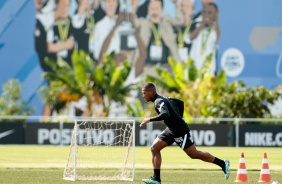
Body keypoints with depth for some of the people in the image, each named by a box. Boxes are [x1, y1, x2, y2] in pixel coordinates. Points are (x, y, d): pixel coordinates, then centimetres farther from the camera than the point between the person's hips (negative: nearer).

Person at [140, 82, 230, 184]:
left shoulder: (159, 102, -19)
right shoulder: (161, 99, 11)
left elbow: (165, 114, -38)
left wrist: (150, 119, -32)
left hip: (180, 131, -10)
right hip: (171, 130, 10)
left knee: (194, 154, -3)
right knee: (154, 148, 1)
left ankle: (223, 164, 7)